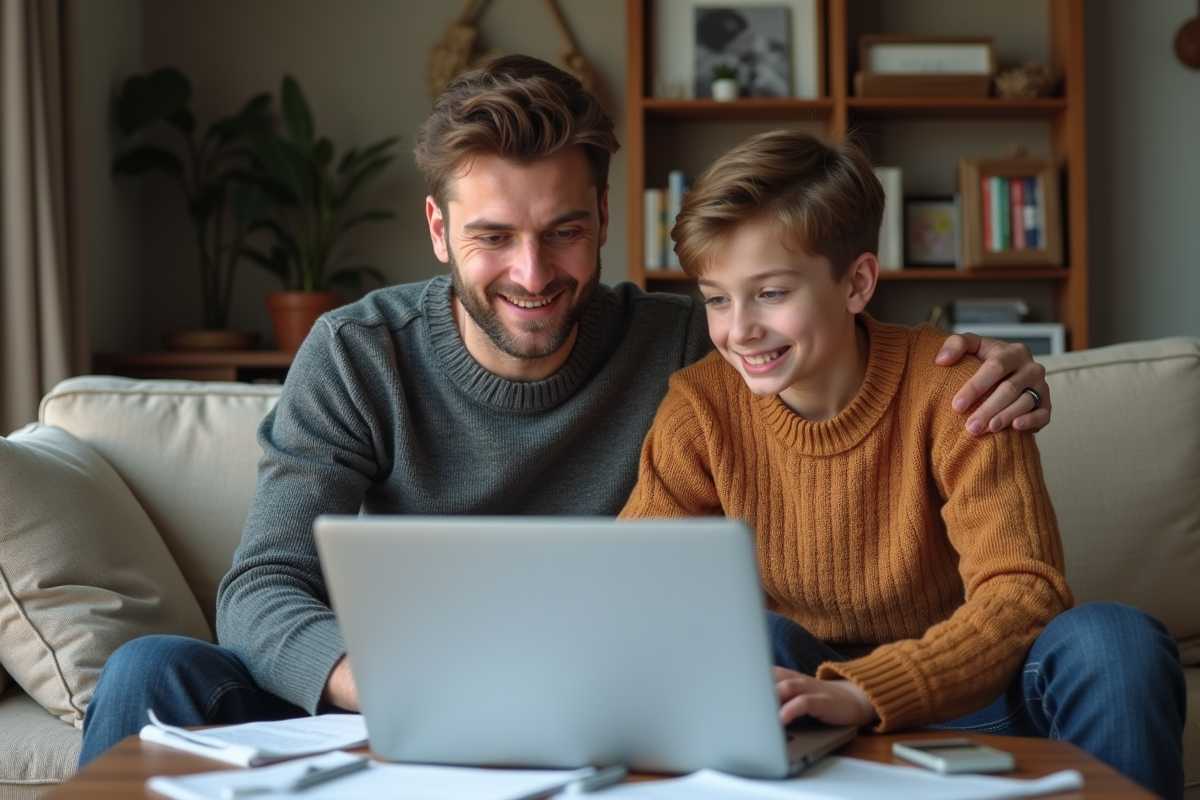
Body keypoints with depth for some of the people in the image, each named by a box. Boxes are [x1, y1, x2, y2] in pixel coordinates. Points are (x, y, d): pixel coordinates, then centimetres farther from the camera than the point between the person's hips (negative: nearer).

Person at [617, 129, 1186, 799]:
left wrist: (857, 694, -42)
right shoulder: (703, 406, -6)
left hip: (965, 694, -1)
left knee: (1112, 639, -30)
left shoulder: (952, 387, -16)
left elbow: (1024, 592, -26)